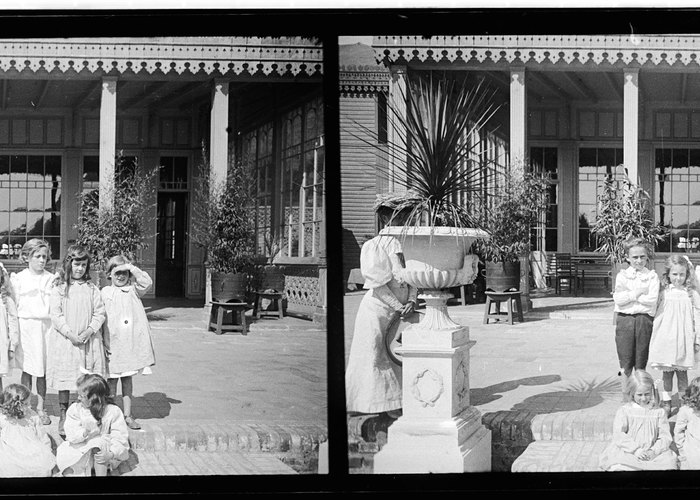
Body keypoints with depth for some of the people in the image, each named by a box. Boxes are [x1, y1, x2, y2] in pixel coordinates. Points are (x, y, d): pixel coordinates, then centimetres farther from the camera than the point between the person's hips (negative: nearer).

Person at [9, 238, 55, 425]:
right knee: (27, 369, 3)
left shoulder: (51, 279, 6)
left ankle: (40, 408, 14)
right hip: (26, 326, -1)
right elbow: (14, 304, 3)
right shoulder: (19, 278, 3)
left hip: (46, 326, 1)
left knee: (43, 371, 5)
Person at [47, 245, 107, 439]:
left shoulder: (91, 288, 8)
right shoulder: (59, 287, 1)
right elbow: (56, 314, -4)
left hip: (88, 341, 2)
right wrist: (69, 333, -13)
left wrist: (90, 330, -10)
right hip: (64, 340, -2)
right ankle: (63, 416, 11)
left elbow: (99, 313, 5)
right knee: (64, 378, 1)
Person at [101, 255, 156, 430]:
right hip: (113, 342, -2)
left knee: (128, 378, 10)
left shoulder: (133, 290, 7)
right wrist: (104, 342, -5)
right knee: (112, 379, 5)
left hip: (132, 341, 2)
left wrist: (131, 267, -14)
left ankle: (127, 415, 16)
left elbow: (147, 282, -12)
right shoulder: (105, 293, 2)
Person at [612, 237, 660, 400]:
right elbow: (618, 299, -6)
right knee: (625, 361, 3)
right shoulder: (622, 275, 7)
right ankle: (625, 397, 12)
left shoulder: (652, 276, 4)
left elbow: (652, 299, -11)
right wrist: (636, 294, -13)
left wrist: (627, 296, -9)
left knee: (641, 362, 5)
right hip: (625, 319, 1)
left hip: (644, 319, 0)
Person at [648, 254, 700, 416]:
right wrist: (654, 337, 8)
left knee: (681, 372, 5)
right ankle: (666, 403, 16)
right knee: (666, 372, 7)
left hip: (683, 339, -1)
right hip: (665, 339, 1)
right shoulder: (663, 293, 3)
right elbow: (656, 315, 9)